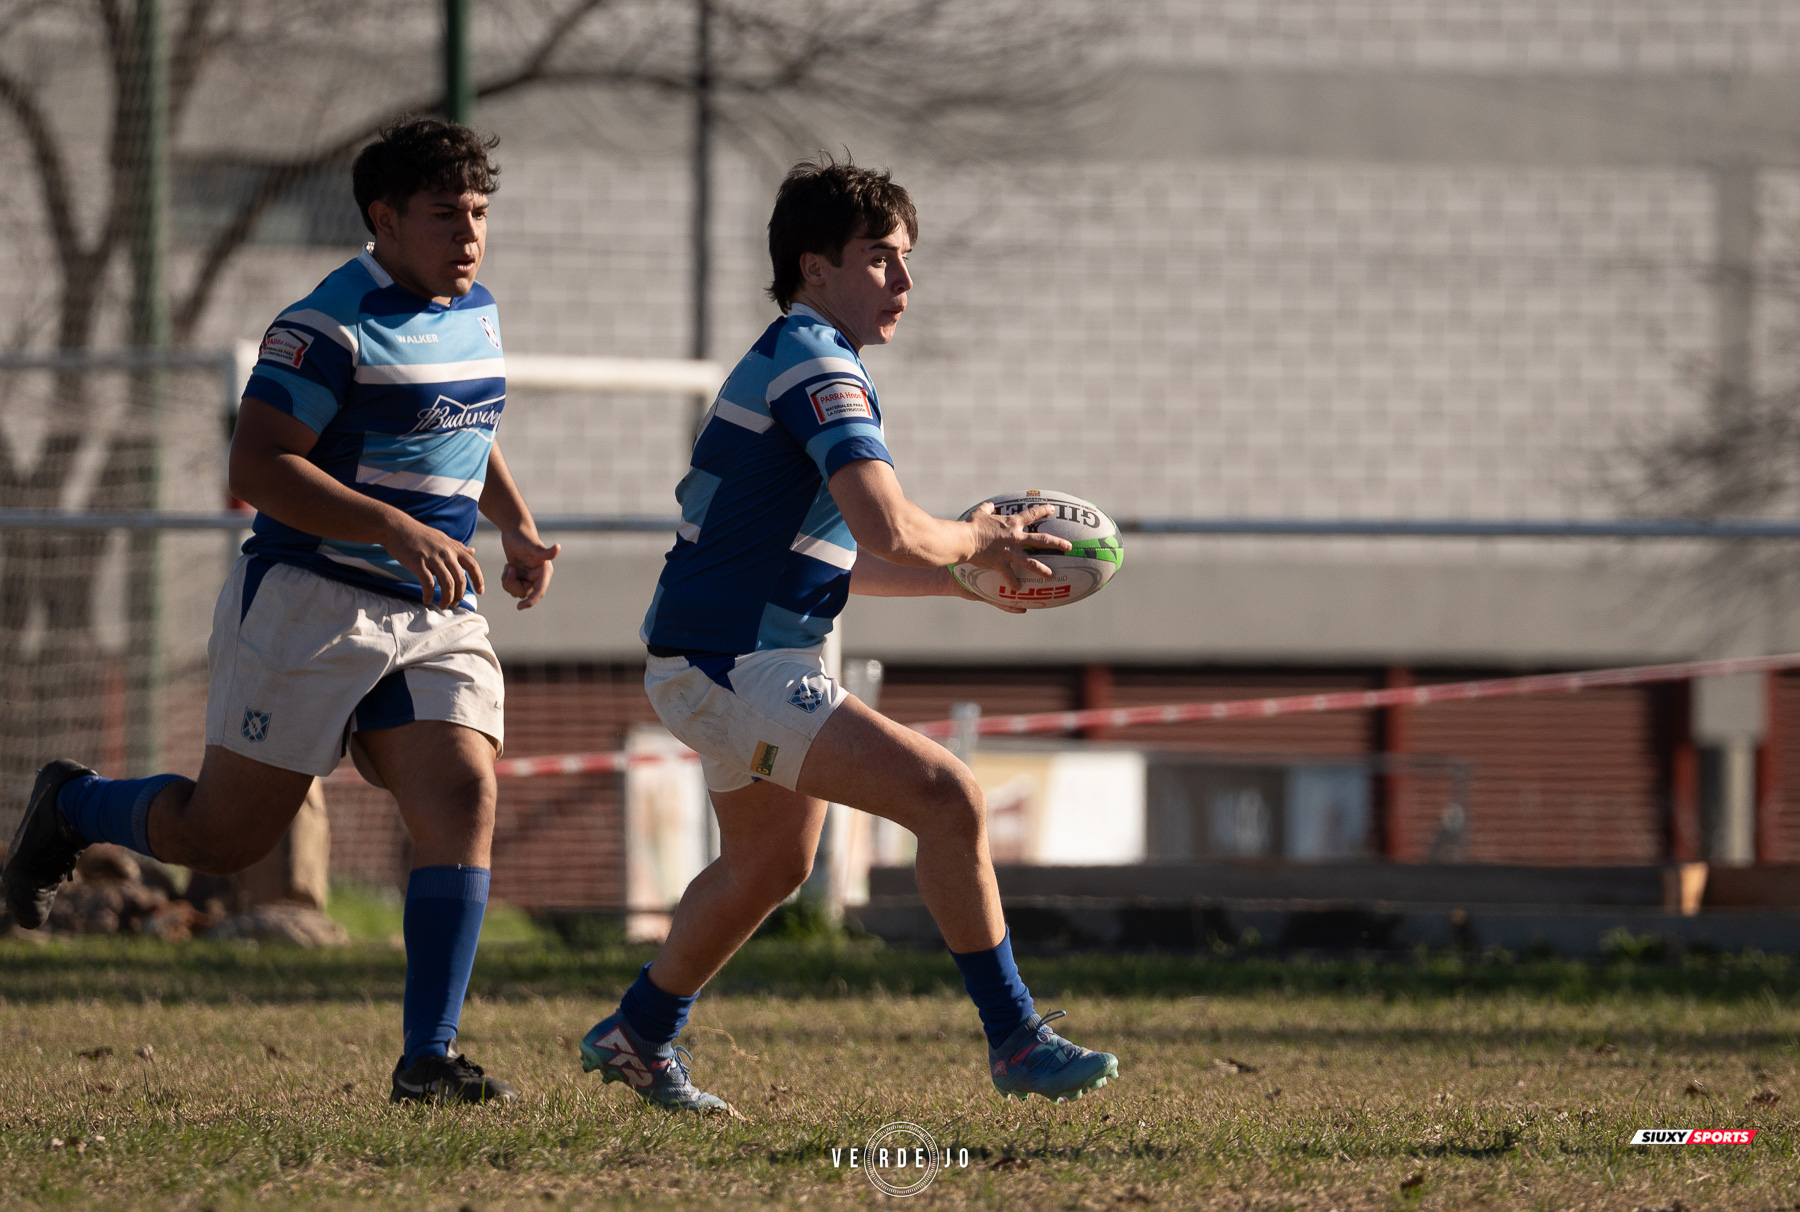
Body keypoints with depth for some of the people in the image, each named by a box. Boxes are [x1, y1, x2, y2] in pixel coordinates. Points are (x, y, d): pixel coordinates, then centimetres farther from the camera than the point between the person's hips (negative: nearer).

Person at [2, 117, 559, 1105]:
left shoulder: (475, 312, 13)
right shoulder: (330, 325, -14)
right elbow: (256, 468, -20)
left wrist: (516, 528, 16)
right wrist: (399, 530, -27)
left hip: (435, 617, 6)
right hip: (309, 604, -6)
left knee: (464, 801, -14)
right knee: (223, 836, 0)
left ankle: (428, 1059, -14)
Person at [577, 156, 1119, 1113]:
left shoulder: (786, 363, 17)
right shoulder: (816, 367, -17)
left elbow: (842, 559, 23)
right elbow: (890, 532, -29)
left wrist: (968, 574, 13)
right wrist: (978, 544, -9)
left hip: (724, 662, 11)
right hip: (737, 666, -11)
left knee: (771, 858, 31)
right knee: (945, 795, -18)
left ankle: (637, 1036, 46)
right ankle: (1015, 1042, -16)